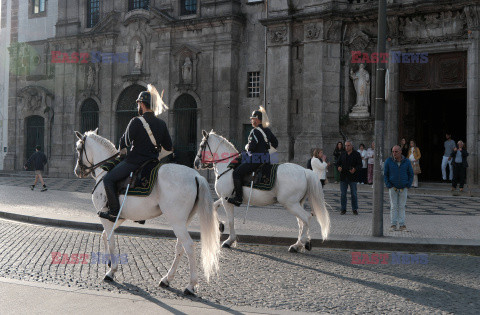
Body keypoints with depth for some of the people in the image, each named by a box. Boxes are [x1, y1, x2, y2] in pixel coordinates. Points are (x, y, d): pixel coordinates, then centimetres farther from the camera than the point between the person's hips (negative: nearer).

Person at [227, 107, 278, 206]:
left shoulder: (255, 131, -15)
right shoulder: (268, 130, 11)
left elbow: (251, 147, -22)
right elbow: (275, 143, 20)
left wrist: (246, 147, -1)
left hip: (255, 160, -10)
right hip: (265, 160, 10)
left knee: (237, 173, -9)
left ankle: (238, 198, -16)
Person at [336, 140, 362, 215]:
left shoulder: (356, 154, 0)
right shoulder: (342, 154, 10)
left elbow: (360, 165, -3)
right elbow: (338, 163, 15)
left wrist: (355, 169, -23)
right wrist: (338, 167, -8)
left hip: (352, 177, -3)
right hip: (343, 177, 3)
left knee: (354, 194, 2)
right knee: (343, 194, 4)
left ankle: (355, 209, 13)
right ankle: (343, 209, 13)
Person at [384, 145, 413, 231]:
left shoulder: (407, 162, -2)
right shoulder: (388, 161, -5)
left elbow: (411, 174, 7)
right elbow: (385, 174, 1)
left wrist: (408, 186, -2)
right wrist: (389, 186, -6)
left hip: (403, 188, 1)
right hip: (393, 188, -1)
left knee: (402, 206, 2)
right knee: (393, 206, 0)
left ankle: (402, 224, 6)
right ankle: (393, 224, 4)